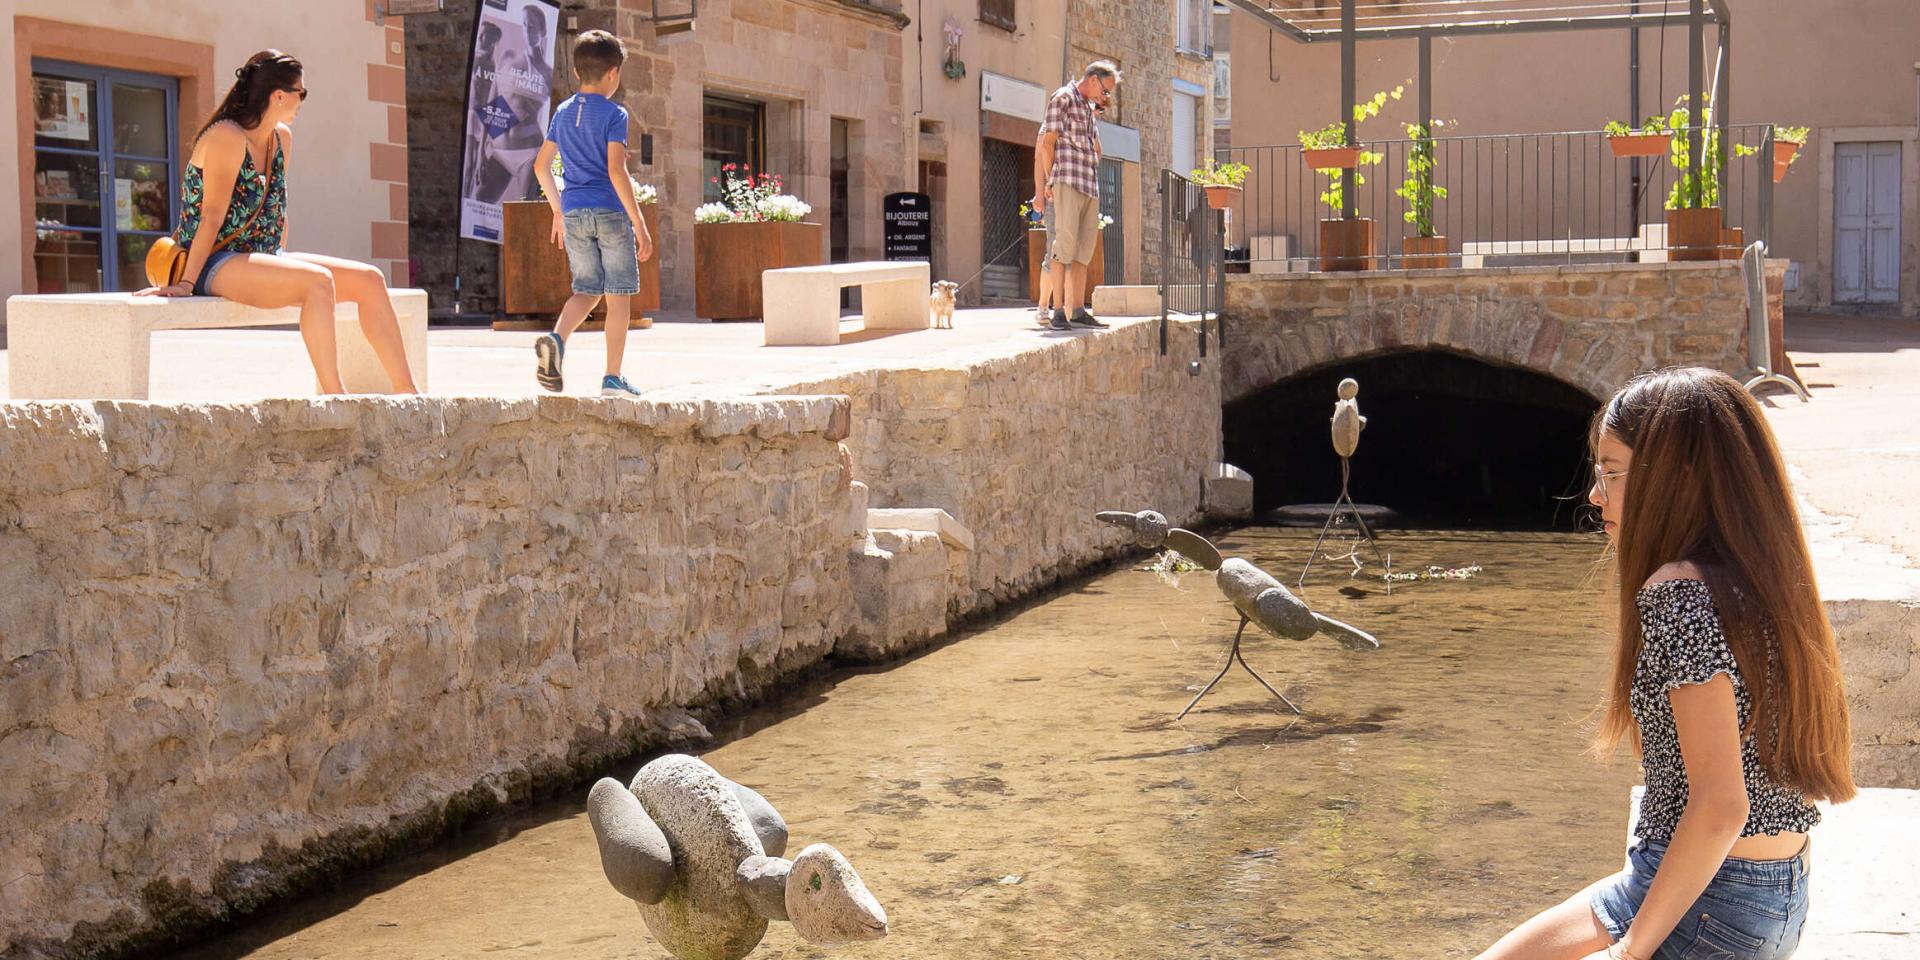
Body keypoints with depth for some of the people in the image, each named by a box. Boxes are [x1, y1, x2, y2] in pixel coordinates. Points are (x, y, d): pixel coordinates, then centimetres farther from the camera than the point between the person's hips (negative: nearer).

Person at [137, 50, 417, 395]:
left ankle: (407, 393, -5)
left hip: (264, 258, 9)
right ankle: (333, 399, -35)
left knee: (369, 279, -4)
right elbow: (212, 217, -19)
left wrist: (281, 262, 17)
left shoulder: (282, 138, 11)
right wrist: (185, 284, -21)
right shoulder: (227, 137, -14)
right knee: (318, 281, -33)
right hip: (215, 264, -9)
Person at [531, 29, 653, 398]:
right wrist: (639, 223, -14)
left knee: (587, 290, 14)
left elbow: (541, 166, 15)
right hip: (610, 213, -6)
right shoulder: (613, 114, -8)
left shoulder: (563, 113, 11)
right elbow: (616, 170, -16)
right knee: (619, 294, 3)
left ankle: (556, 339, -15)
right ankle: (612, 378, 3)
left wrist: (558, 211, 25)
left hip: (574, 214, 6)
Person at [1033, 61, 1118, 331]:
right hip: (1067, 181, -9)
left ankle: (1078, 312, 6)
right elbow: (1048, 142, -6)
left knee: (1085, 248, 5)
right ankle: (1058, 313, -16)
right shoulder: (1062, 98, 0)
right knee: (1065, 243, -13)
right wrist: (1048, 183, -10)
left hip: (1090, 187, 9)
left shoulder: (1088, 107, 23)